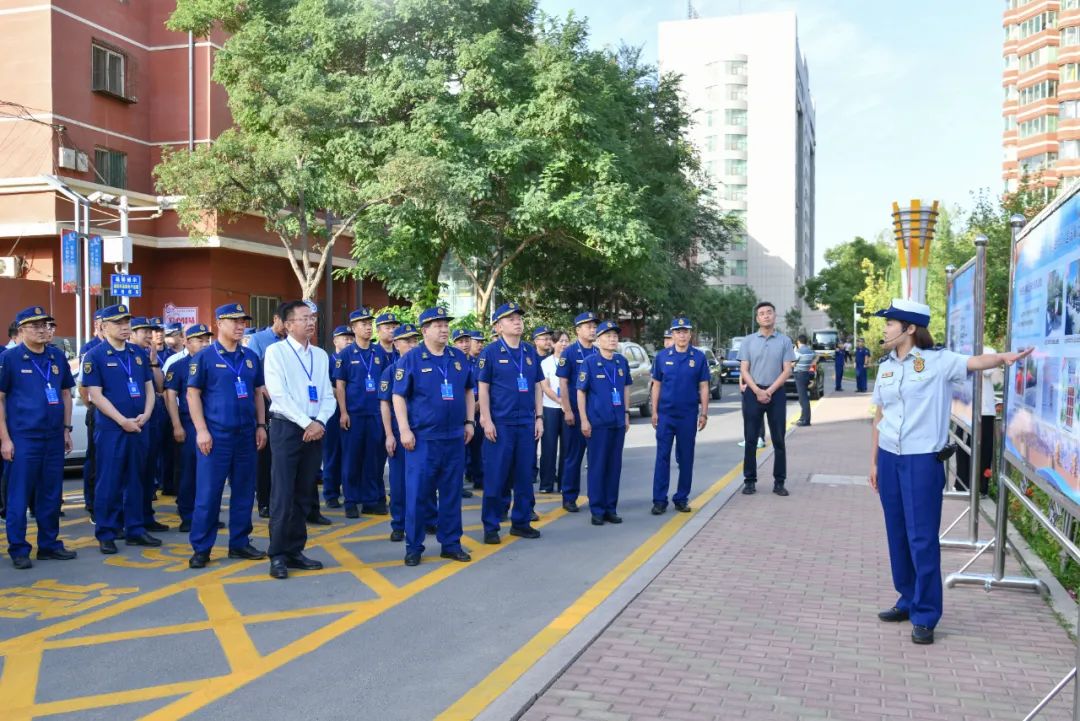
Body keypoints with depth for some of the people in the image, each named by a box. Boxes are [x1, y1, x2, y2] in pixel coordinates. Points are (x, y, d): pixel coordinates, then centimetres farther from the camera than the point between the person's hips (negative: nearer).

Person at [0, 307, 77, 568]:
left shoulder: (58, 356, 8)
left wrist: (66, 429, 11)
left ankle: (49, 544, 22)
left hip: (54, 437, 5)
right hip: (23, 438, -4)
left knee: (51, 494, 11)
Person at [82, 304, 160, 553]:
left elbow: (149, 387, 12)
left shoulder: (138, 353, 11)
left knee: (135, 480, 10)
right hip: (110, 429, -5)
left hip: (139, 428, 5)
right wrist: (123, 421, -15)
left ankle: (135, 530, 19)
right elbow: (96, 395, -11)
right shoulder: (95, 356, -5)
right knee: (109, 483, 0)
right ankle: (106, 534, 9)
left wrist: (146, 415, -5)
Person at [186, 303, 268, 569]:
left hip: (246, 434, 5)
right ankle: (201, 548, 7)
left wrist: (261, 425, 8)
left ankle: (239, 543, 20)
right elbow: (193, 394, -4)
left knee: (244, 491, 9)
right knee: (208, 493, -2)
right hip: (216, 435, -5)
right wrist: (201, 430, -11)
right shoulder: (205, 356, -3)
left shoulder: (251, 357, 11)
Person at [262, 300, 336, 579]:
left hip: (315, 429, 5)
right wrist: (306, 423, -15)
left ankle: (295, 550, 18)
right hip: (287, 428, -5)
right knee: (283, 494, -6)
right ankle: (278, 555, 1)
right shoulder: (276, 351, -4)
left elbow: (328, 395, 10)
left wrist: (320, 422, -9)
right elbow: (279, 395, -12)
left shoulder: (321, 355, 12)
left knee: (304, 494, 9)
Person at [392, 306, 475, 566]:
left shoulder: (459, 357, 9)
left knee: (452, 493, 10)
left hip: (454, 437, 4)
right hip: (423, 438, -4)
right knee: (417, 494, 0)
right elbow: (398, 396, -5)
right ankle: (413, 547, 11)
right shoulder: (411, 359, -4)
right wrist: (404, 430, -12)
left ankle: (451, 544, 20)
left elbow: (468, 391, 18)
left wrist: (469, 422, 12)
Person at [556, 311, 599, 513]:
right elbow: (563, 383, -7)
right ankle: (569, 498, 11)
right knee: (573, 456, 3)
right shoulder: (569, 353, -5)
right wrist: (568, 411, -13)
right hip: (575, 413, -4)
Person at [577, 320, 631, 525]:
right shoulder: (590, 363, -6)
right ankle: (597, 510, 9)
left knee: (615, 466, 9)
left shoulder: (622, 362, 6)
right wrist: (584, 420, -9)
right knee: (597, 466, 1)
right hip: (597, 422, -4)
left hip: (618, 422, 4)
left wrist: (626, 414, 12)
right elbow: (580, 392, -5)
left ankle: (611, 508, 19)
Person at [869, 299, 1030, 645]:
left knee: (922, 538, -3)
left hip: (923, 460, -6)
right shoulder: (885, 367, 10)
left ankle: (925, 615, 7)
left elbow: (974, 362, -24)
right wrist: (874, 462, 17)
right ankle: (908, 600, 27)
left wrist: (1003, 357, -45)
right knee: (897, 535, 12)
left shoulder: (937, 361, -6)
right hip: (889, 458, 6)